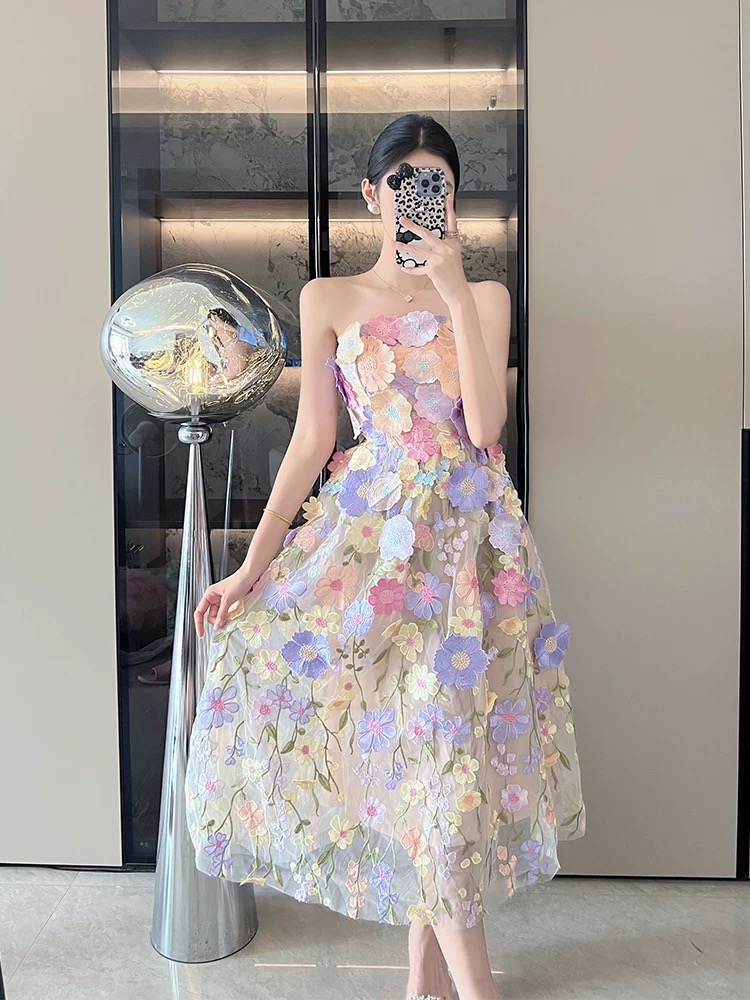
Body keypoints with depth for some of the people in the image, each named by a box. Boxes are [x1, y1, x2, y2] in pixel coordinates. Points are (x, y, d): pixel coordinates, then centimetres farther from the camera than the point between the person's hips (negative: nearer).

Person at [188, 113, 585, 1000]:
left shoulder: (484, 295, 8)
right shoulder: (328, 300, 7)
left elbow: (484, 422, -8)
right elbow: (311, 441, 3)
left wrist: (453, 287, -11)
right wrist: (253, 564, -3)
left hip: (468, 534, 0)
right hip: (371, 528, 0)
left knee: (438, 729, 1)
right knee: (406, 733, -2)